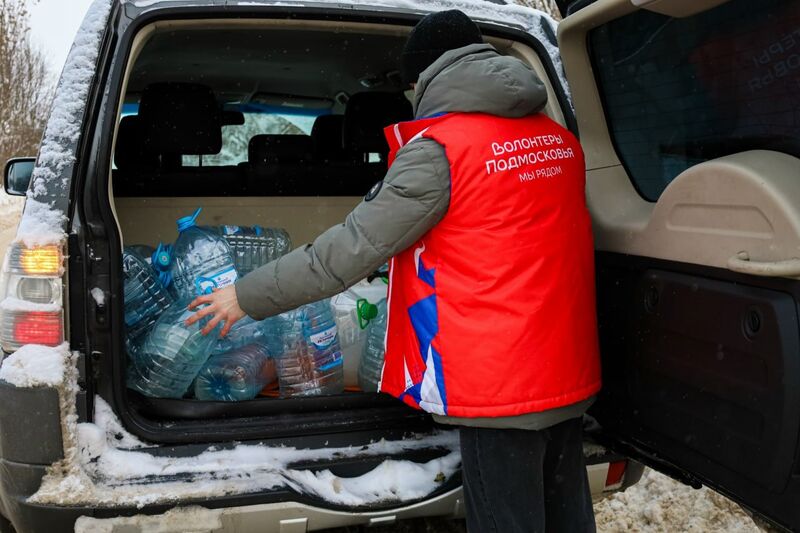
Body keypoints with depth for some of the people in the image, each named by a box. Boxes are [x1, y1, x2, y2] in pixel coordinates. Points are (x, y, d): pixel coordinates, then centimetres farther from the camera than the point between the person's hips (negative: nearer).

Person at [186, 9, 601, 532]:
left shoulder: (438, 147, -13)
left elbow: (356, 245, -13)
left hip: (499, 383, -7)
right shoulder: (560, 139, 9)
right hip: (569, 374, 7)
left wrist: (248, 296, -3)